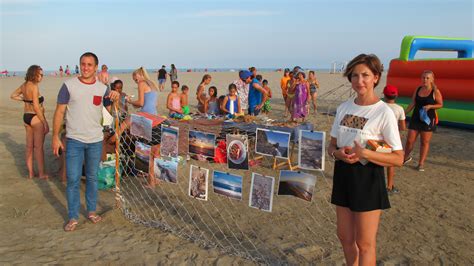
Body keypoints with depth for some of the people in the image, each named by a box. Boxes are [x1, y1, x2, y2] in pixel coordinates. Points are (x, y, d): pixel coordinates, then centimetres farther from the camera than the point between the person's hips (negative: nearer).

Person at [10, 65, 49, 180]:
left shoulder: (24, 85, 5)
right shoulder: (34, 86, -19)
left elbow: (13, 96, 20)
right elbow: (36, 107, -21)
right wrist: (45, 123, -17)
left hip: (26, 117, 8)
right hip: (36, 118, -8)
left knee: (29, 146, 13)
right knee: (39, 147, 1)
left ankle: (30, 172, 22)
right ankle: (42, 174, 10)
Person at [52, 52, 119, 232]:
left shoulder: (102, 89, 4)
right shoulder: (69, 85, -3)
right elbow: (59, 112, -2)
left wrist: (116, 99, -17)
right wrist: (55, 137, -7)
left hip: (96, 140, 3)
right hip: (74, 140, -2)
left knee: (92, 178, 13)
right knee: (73, 179, -1)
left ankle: (91, 211, 27)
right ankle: (73, 217, 11)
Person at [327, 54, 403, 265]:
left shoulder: (384, 112, -13)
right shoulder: (344, 107, 5)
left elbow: (398, 158, -14)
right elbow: (332, 145, 11)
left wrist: (364, 153, -27)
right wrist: (337, 153, -13)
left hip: (367, 178, -6)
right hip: (343, 175, 6)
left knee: (364, 244, 6)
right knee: (345, 237, 18)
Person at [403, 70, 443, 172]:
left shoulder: (435, 91, -6)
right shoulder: (417, 89, 5)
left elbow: (440, 104, -2)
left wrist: (430, 106, -19)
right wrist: (404, 113, 4)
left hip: (428, 119, -3)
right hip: (415, 118, 3)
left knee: (425, 142, 4)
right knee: (410, 140, 3)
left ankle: (421, 163, 13)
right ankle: (406, 157, 26)